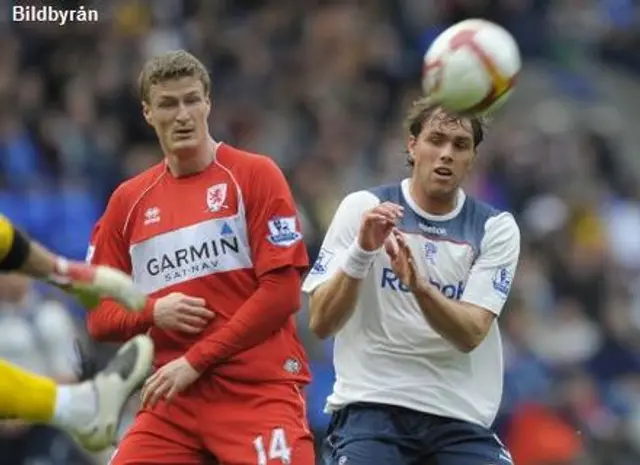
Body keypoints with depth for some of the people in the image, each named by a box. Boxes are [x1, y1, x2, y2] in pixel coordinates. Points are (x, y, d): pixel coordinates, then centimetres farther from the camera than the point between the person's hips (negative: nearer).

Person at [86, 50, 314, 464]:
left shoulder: (255, 175, 0)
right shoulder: (128, 201, 13)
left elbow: (282, 291, -8)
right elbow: (101, 317, 15)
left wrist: (196, 360, -11)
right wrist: (153, 313, -8)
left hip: (259, 393, -4)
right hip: (172, 401, 4)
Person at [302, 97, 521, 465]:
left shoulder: (496, 228, 3)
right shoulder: (363, 208, -1)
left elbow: (471, 334, -11)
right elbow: (321, 322, -8)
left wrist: (419, 286, -29)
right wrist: (361, 252, -24)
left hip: (461, 416, 2)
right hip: (371, 404, -2)